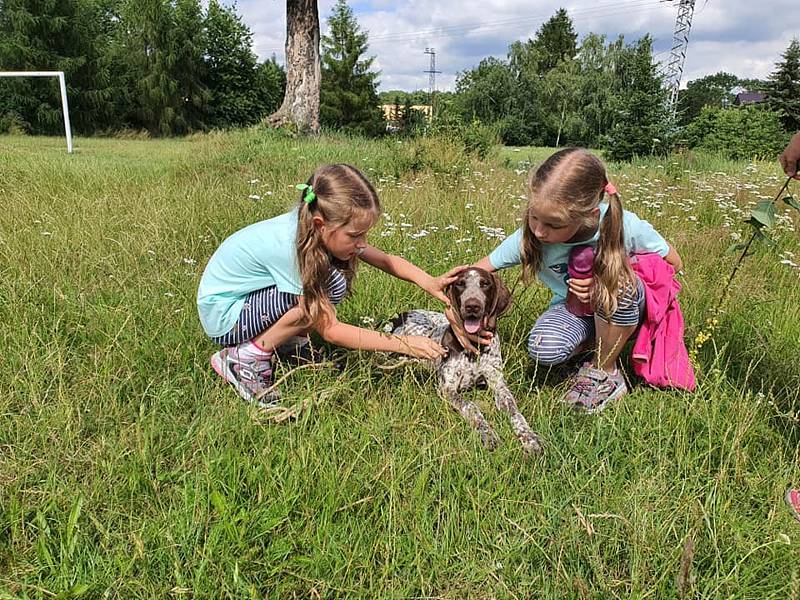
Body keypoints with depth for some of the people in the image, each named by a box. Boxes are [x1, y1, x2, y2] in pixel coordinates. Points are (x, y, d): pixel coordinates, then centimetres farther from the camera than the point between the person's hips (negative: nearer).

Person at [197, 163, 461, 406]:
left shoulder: (322, 229, -14)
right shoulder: (288, 246, -34)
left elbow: (386, 260, -5)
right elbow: (330, 330, -28)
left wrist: (429, 281, -22)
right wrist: (403, 344, -28)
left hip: (250, 296, 8)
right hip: (223, 317, -7)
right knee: (330, 286, -23)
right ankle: (246, 358, -13)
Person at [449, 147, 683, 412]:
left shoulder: (623, 226, -30)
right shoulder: (528, 238, -25)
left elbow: (674, 263, -13)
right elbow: (479, 270, -11)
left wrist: (605, 283, -27)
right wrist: (454, 307, -29)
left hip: (625, 306, 0)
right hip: (572, 308, 1)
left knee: (617, 278, -37)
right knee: (543, 348, -32)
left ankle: (605, 370, -12)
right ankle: (592, 339, 3)